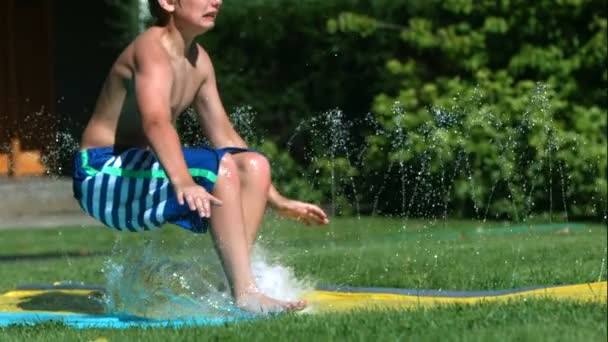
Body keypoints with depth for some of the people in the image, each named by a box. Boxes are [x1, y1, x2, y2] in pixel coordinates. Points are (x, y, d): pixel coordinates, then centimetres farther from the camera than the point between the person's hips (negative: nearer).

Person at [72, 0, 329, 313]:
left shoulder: (199, 61, 9)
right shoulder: (153, 48, -19)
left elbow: (225, 137, 16)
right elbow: (156, 121, -37)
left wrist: (276, 200, 13)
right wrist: (183, 181, -54)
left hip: (141, 169, 10)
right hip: (104, 176, -10)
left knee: (254, 165, -2)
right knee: (220, 167, -27)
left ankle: (236, 286, -11)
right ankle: (246, 293, -27)